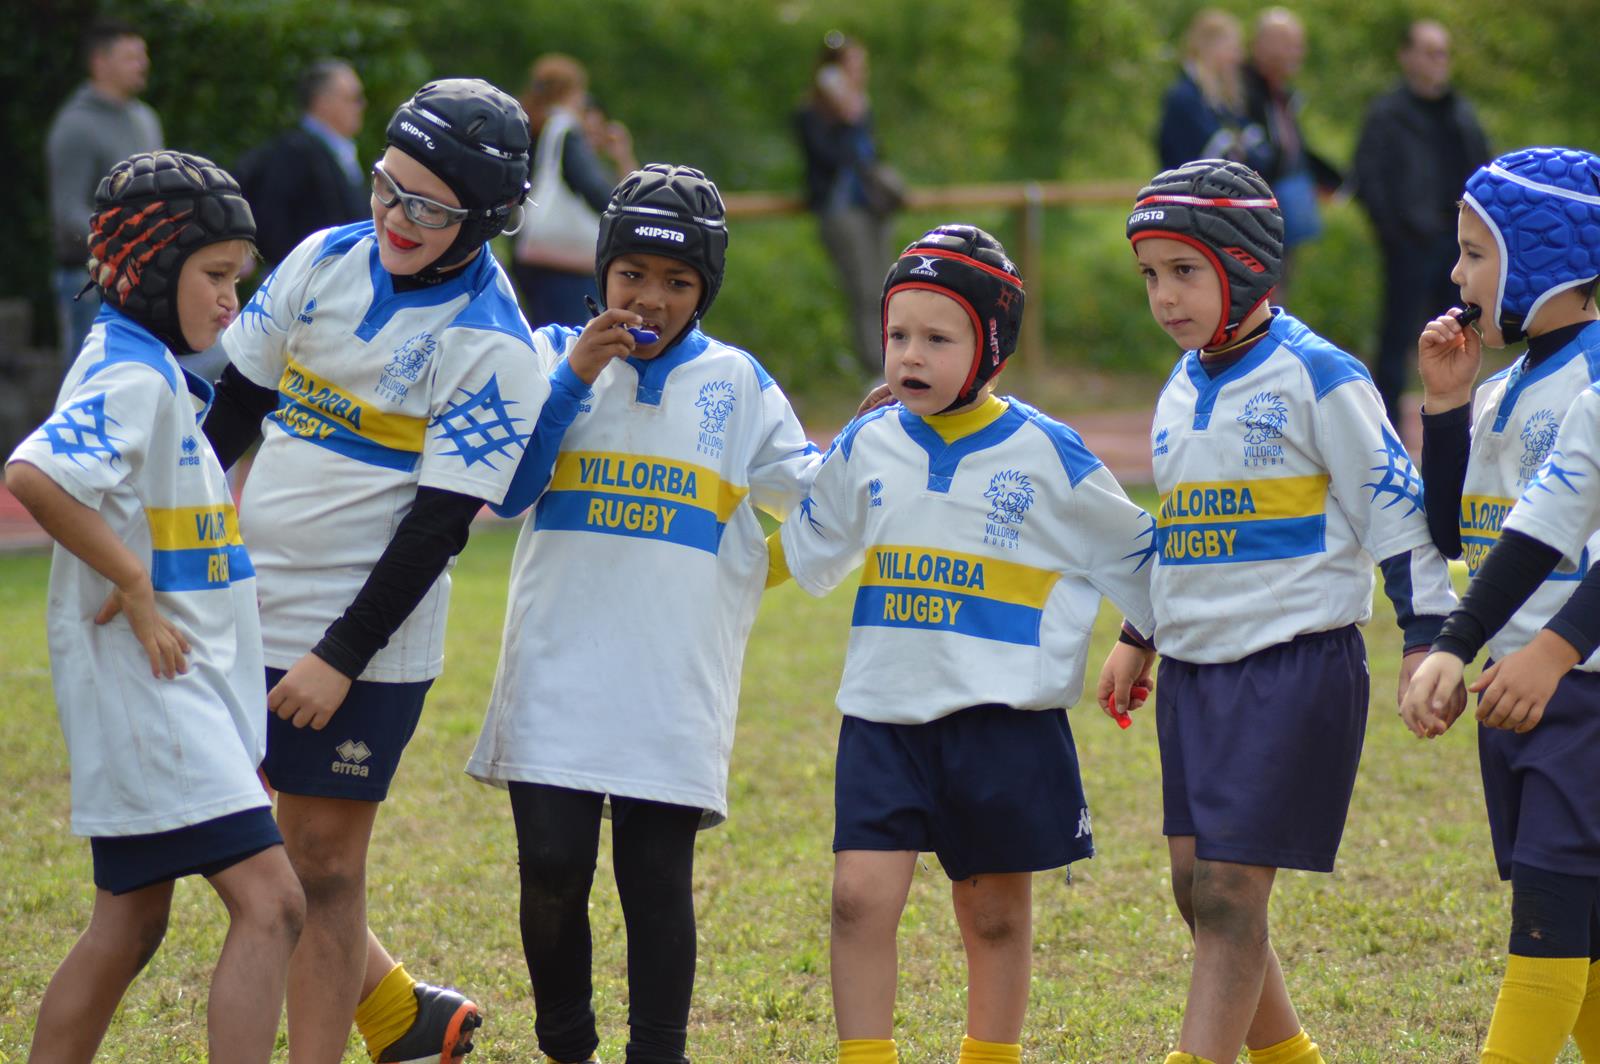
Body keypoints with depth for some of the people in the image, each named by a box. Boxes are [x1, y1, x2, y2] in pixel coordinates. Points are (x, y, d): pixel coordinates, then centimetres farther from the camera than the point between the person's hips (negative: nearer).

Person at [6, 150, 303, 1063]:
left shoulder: (154, 371, 15)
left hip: (170, 686, 11)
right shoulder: (134, 378, -16)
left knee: (131, 924, 16)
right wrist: (135, 586, -23)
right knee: (270, 903, -17)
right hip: (148, 683, -11)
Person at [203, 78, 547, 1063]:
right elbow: (237, 403, 14)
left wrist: (341, 658, -18)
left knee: (323, 863, -3)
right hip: (249, 608, 6)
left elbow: (438, 523, -15)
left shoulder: (491, 348, -14)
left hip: (365, 636, -6)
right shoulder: (327, 261, 3)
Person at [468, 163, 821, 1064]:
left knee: (658, 879, 2)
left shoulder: (737, 384, 9)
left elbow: (810, 497, 10)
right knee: (553, 869, -3)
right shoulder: (556, 354, 7)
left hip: (675, 690, 0)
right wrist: (573, 380, -11)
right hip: (558, 676, 0)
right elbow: (501, 490, -4)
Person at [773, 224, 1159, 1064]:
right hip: (885, 714, 2)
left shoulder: (1047, 456, -5)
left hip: (1005, 723, -2)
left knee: (995, 913, 9)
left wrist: (1144, 643, 12)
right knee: (861, 895, -9)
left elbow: (1131, 550, 8)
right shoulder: (865, 449, 5)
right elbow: (803, 551, 21)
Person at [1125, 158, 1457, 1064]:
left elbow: (1395, 505, -9)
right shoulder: (1183, 392, 13)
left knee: (1230, 892, -11)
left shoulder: (1317, 378, -9)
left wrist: (1428, 636, -13)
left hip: (1295, 665, -8)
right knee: (1196, 887, 8)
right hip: (1195, 669, 8)